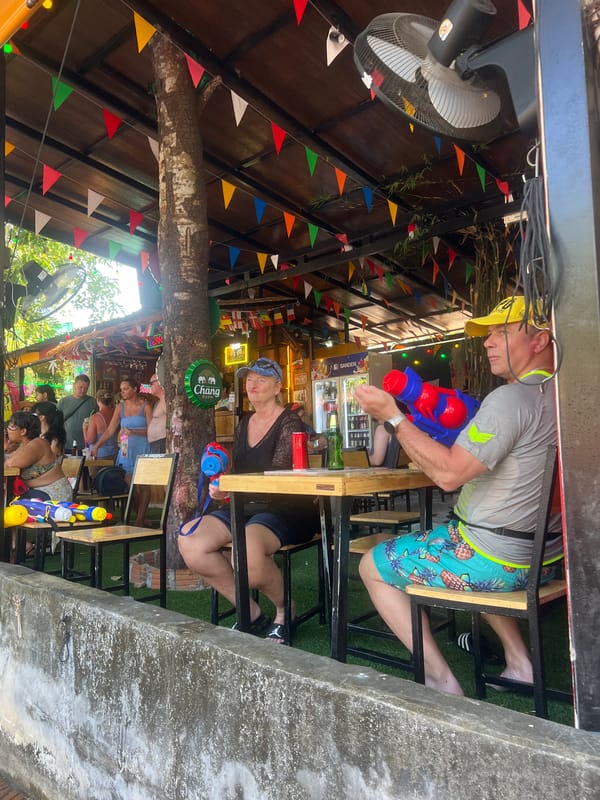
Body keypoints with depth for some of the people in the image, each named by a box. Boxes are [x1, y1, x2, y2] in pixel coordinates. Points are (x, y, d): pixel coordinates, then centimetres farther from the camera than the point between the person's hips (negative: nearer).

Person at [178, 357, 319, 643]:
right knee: (189, 542, -16)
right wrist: (220, 488, 0)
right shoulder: (244, 424, 16)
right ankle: (251, 613, 1)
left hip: (285, 510, -7)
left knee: (248, 548, -37)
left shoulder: (289, 423, -7)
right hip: (245, 507, 7)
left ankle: (284, 611, -3)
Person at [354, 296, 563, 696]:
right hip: (546, 557, 9)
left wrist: (393, 416, -21)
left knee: (373, 565, 6)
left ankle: (440, 678, 5)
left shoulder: (512, 397, -22)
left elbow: (449, 473, -26)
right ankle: (519, 661, 27)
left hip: (496, 560, -9)